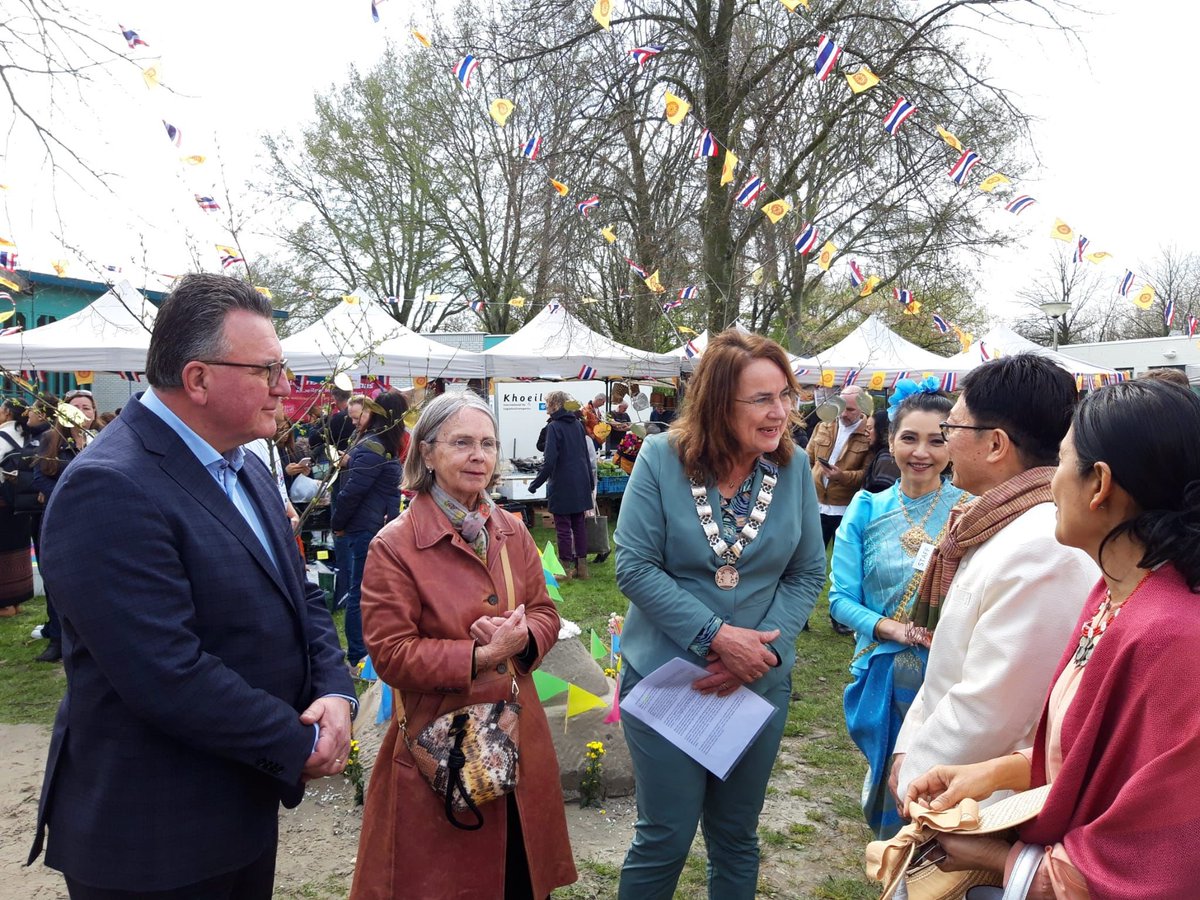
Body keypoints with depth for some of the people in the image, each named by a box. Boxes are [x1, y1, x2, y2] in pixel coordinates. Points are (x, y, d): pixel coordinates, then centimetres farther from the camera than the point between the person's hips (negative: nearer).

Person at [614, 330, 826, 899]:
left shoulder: (792, 468, -5)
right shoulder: (662, 458, -13)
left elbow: (808, 573, -1)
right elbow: (635, 566, -15)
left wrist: (764, 646, -15)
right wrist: (717, 636, -21)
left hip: (761, 685, 3)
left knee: (737, 836, 19)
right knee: (665, 837, 9)